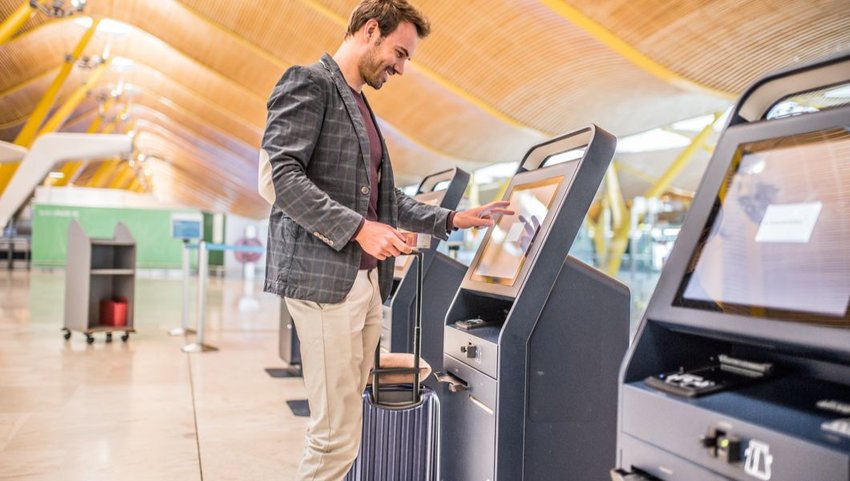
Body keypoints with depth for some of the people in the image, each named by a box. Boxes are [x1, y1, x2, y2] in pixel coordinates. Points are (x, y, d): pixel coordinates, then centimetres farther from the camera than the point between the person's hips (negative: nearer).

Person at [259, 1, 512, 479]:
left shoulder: (361, 108, 22)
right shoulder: (309, 82, -5)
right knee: (337, 435, -6)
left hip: (366, 280, 9)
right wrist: (359, 228, -23)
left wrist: (452, 220, 19)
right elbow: (281, 176, -17)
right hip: (324, 277, -9)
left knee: (344, 428, 12)